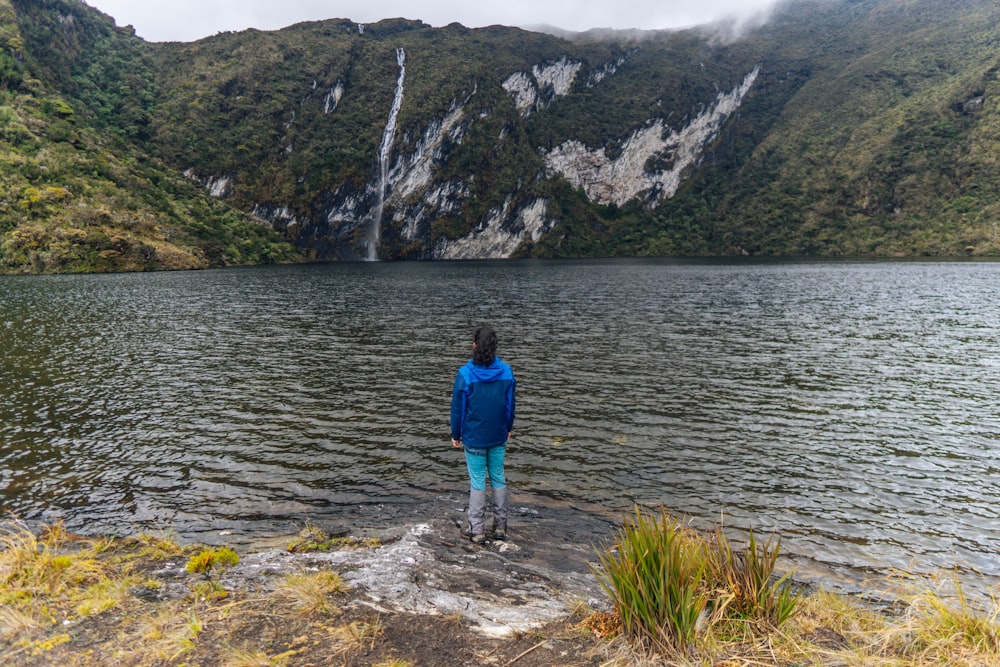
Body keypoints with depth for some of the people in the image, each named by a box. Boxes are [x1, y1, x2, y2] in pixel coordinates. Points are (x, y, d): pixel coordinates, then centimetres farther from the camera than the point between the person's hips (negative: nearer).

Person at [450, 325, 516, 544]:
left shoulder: (465, 374, -15)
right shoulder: (506, 371, -5)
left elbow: (457, 407, -8)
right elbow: (510, 403, 5)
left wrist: (455, 435, 3)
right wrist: (508, 428, 19)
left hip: (474, 437, -3)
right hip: (498, 436, 3)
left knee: (477, 481, 5)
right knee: (498, 478, 14)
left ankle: (477, 529, 13)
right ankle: (500, 526, 22)